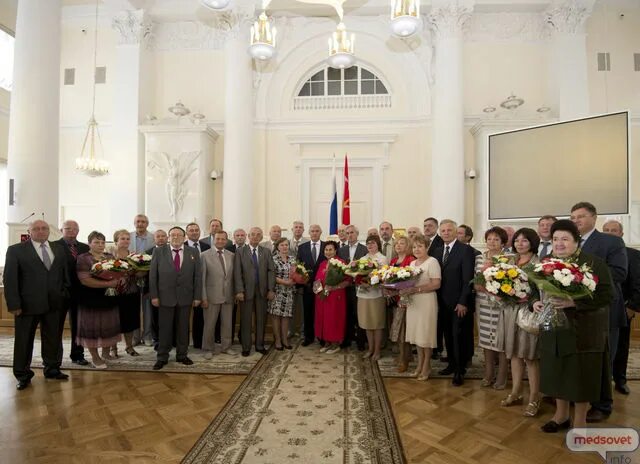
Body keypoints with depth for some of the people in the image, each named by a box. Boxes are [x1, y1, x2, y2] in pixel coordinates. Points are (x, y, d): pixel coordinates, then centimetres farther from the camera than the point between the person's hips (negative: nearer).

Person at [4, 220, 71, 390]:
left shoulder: (59, 249, 8)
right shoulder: (15, 250, -3)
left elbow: (65, 273, 12)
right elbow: (9, 279, -6)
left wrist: (65, 294, 4)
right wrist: (14, 304, -12)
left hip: (54, 303, 3)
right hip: (27, 304, -3)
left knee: (53, 338, 12)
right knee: (24, 340, 9)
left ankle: (52, 369, 27)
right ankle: (23, 375, 24)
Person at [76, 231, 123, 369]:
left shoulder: (110, 257, 8)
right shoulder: (83, 258, -9)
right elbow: (85, 280, -19)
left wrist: (117, 280, -11)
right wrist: (108, 283, -25)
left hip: (110, 298, 5)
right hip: (91, 299, -5)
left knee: (109, 325, 12)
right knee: (93, 326, 4)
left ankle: (106, 353, 29)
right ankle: (95, 358, 17)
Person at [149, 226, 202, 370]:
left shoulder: (193, 252, 2)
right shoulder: (159, 252, 1)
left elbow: (198, 275, 1)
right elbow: (153, 275, 0)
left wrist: (197, 296, -3)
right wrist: (154, 296, -5)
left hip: (185, 297, 1)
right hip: (165, 297, -1)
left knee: (183, 328, 11)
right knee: (165, 328, 7)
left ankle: (182, 355, 25)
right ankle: (162, 357, 20)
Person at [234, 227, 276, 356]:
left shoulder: (266, 252, 9)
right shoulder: (240, 252, 2)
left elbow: (270, 271, 4)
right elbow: (237, 273, -4)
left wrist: (271, 289, -4)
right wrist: (239, 291, -13)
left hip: (262, 291, 2)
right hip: (247, 291, -2)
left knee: (261, 319, 9)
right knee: (246, 320, 6)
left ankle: (260, 345, 22)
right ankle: (246, 347, 18)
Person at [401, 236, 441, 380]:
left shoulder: (432, 261, -9)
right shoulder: (412, 263, 15)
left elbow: (436, 284, -17)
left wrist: (416, 289, -23)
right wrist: (405, 289, -2)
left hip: (426, 302, -7)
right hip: (413, 302, 7)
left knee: (426, 334, 3)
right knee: (417, 333, 11)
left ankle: (426, 367, 18)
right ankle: (420, 365, 24)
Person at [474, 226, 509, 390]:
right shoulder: (479, 258, 6)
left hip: (501, 304, -3)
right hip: (483, 304, 4)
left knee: (501, 339, 3)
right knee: (486, 338, 11)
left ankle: (501, 376, 20)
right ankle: (489, 374, 25)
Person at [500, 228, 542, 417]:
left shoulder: (538, 263, -7)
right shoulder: (511, 262, 11)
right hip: (510, 310, 6)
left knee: (530, 356, 2)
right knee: (514, 353, 13)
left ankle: (534, 398, 15)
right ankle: (515, 392, 25)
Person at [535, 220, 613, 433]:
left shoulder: (593, 263, -9)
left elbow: (607, 295, -14)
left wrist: (574, 302, -25)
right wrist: (535, 302, -7)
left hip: (582, 332, -4)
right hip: (554, 330, 5)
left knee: (581, 376, 6)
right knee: (558, 373, 14)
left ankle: (579, 422, 25)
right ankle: (561, 415, 33)